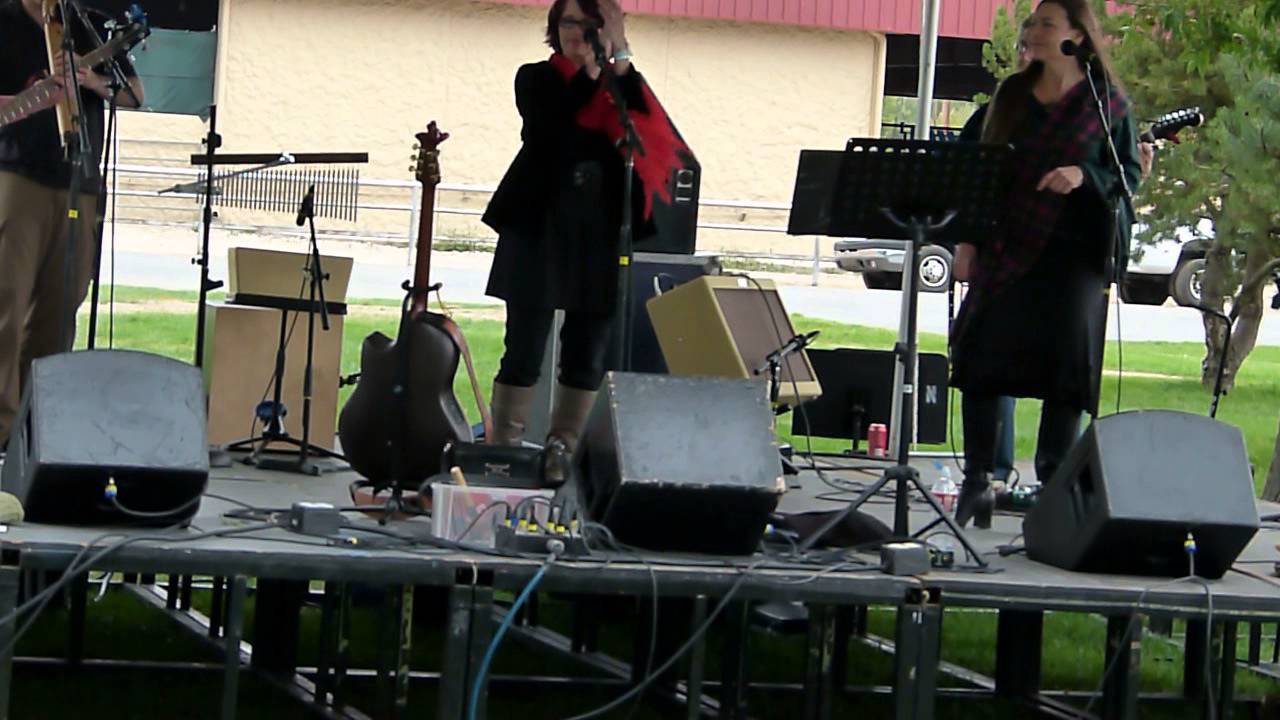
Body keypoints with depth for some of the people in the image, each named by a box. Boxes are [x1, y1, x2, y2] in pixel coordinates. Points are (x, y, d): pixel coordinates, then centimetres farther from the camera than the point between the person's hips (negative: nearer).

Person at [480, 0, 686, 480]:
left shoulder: (620, 84, 10)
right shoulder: (536, 79, 5)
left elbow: (649, 125, -10)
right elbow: (546, 129, -14)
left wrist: (618, 57, -14)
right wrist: (589, 72, -14)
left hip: (600, 231, 3)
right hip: (540, 226, -3)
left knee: (587, 354, 4)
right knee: (525, 347, -4)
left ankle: (560, 454, 11)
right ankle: (504, 453, 0)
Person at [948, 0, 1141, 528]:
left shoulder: (1107, 102, 1)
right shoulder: (1012, 94, 12)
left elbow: (1130, 176, 0)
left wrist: (1084, 176, -19)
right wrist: (969, 237, 7)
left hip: (1072, 252, -3)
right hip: (1005, 247, 3)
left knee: (1063, 368, -5)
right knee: (980, 362, -1)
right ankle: (977, 481, 7)